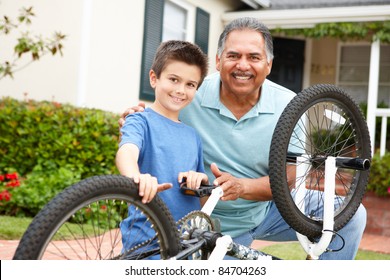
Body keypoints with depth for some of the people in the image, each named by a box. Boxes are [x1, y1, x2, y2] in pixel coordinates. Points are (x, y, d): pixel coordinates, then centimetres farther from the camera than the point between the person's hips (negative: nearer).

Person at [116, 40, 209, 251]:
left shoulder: (192, 136, 15)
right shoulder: (141, 121, -3)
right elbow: (126, 151, -25)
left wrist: (201, 179, -1)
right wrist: (136, 176, -46)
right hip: (146, 239, -5)